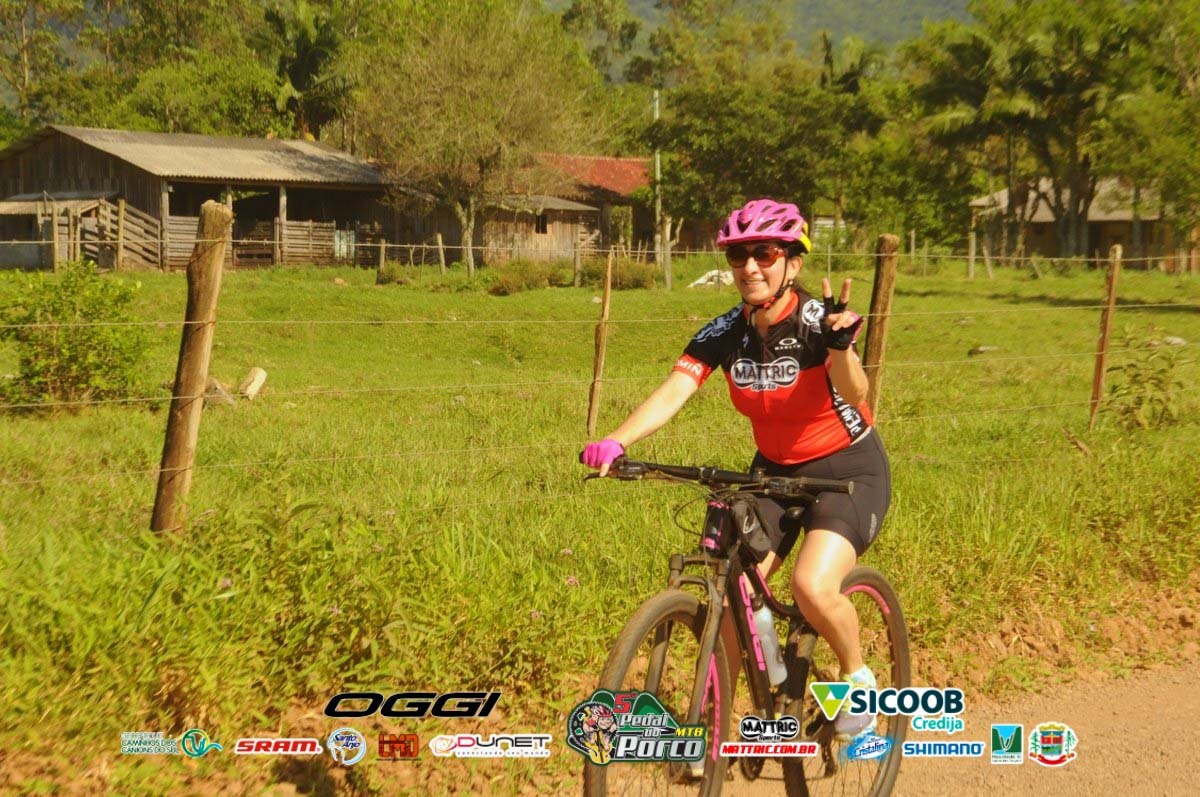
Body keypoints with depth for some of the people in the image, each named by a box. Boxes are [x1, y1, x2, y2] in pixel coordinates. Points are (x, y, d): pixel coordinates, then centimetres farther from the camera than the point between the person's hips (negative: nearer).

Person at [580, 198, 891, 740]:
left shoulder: (817, 321, -22)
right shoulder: (725, 333, -10)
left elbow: (855, 394, -39)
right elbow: (671, 394, -23)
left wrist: (841, 345, -61)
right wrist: (615, 442, -41)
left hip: (849, 469, -5)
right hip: (774, 470, 5)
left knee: (813, 586, -27)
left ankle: (858, 679, 3)